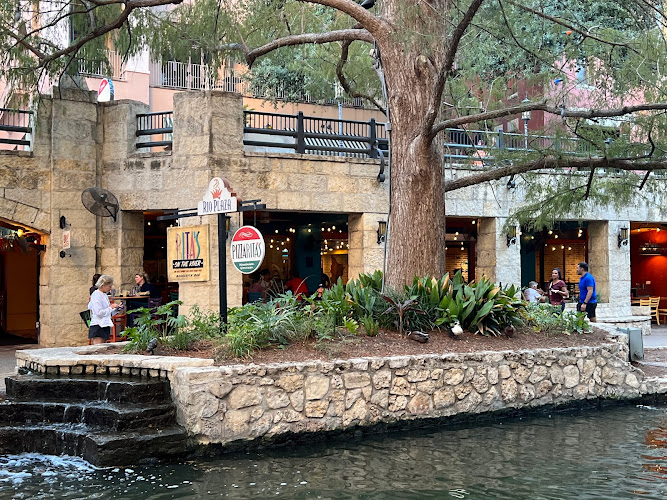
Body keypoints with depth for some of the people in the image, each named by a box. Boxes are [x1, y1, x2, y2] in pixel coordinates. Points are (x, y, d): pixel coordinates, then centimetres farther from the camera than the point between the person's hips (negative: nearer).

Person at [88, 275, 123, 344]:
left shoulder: (104, 295, 14)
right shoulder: (96, 295, -12)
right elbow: (99, 313, -20)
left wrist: (116, 308, 8)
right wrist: (111, 307, -12)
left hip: (105, 326, 9)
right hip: (98, 326, -9)